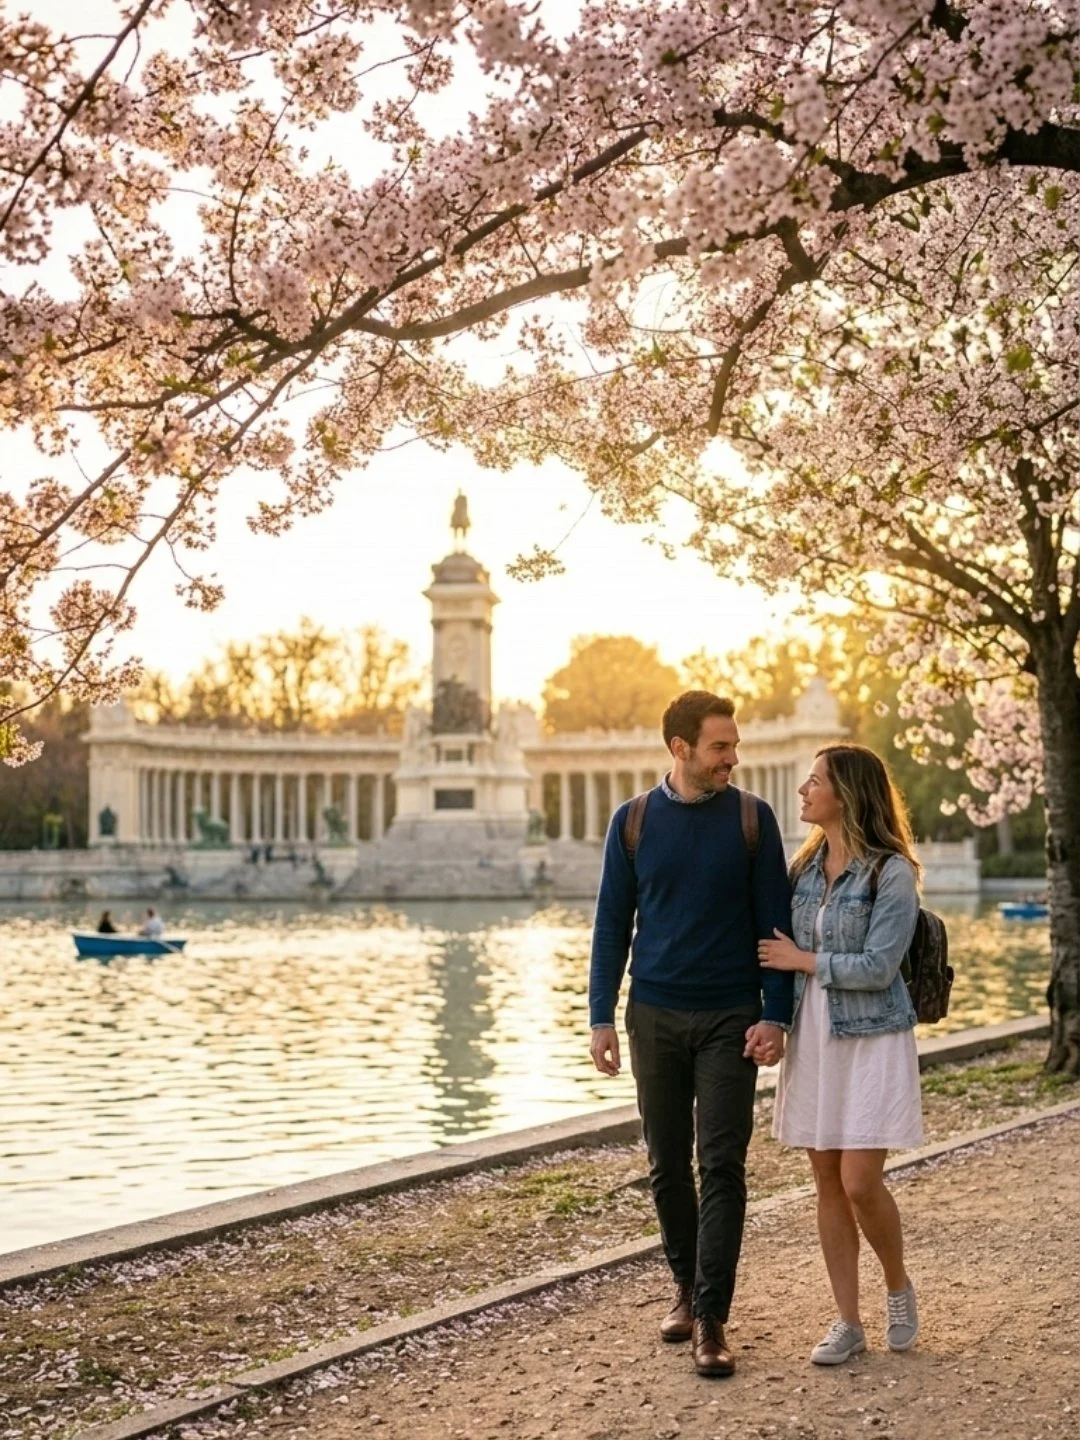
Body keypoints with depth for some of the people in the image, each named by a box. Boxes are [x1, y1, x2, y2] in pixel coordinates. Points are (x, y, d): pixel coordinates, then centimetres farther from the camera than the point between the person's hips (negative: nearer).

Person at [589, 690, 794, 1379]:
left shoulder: (752, 819, -2)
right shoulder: (633, 822, 2)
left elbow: (775, 921, -1)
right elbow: (612, 925, 6)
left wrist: (776, 1016, -9)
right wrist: (602, 1017, 0)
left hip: (730, 1019, -2)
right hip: (655, 1017, 2)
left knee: (721, 1167, -6)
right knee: (668, 1166, 10)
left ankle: (711, 1319, -3)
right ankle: (687, 1286, 28)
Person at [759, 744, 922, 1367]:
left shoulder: (892, 872, -11)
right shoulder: (805, 867, 8)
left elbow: (878, 967, -17)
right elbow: (783, 952, 16)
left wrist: (802, 959, -11)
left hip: (871, 1040, -6)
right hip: (812, 1036, 6)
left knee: (860, 1182, -9)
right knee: (828, 1182, 6)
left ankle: (899, 1285, 19)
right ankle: (849, 1322, 15)